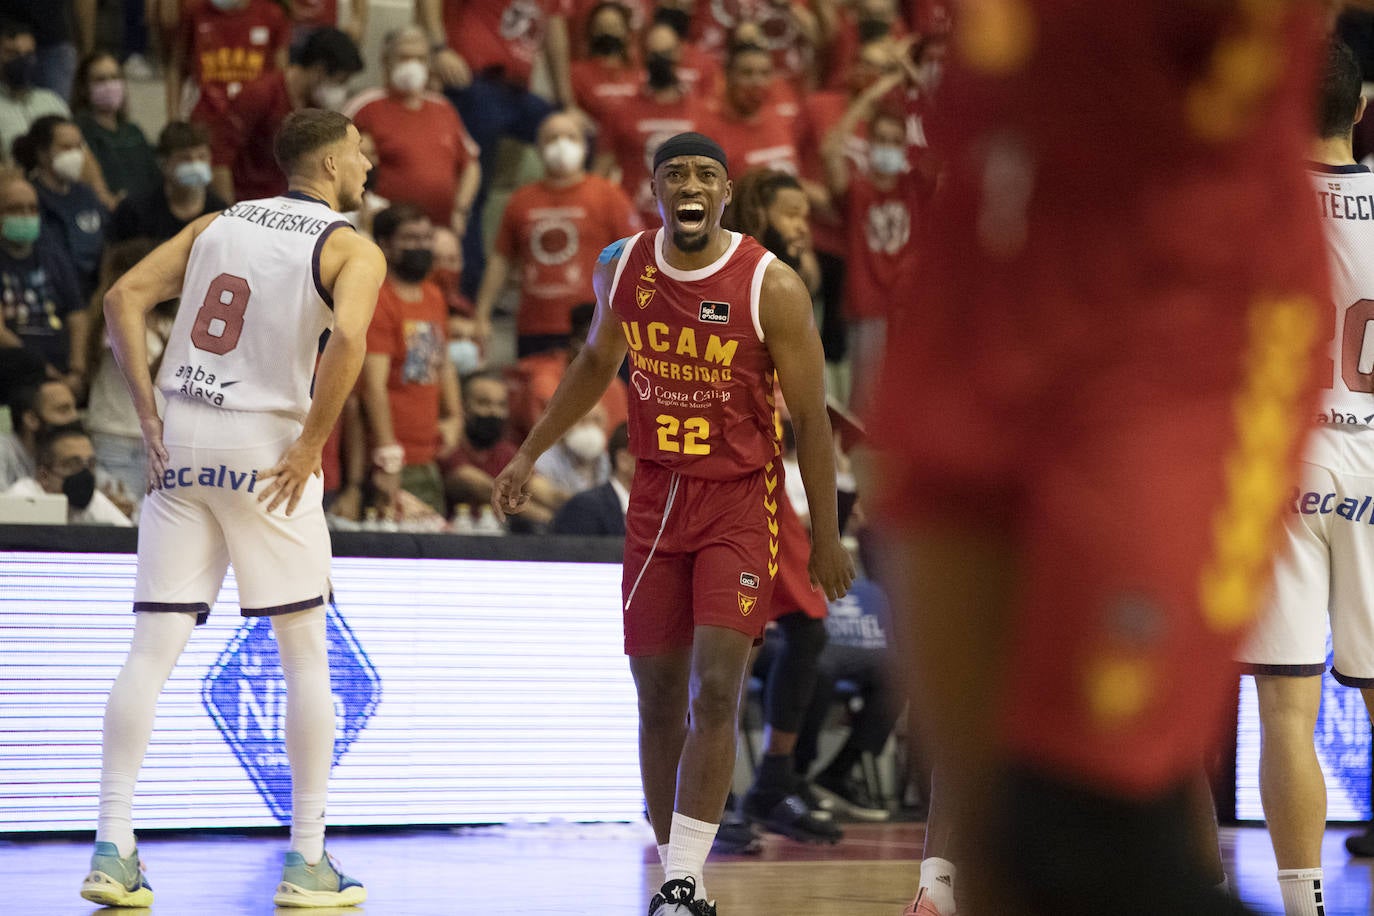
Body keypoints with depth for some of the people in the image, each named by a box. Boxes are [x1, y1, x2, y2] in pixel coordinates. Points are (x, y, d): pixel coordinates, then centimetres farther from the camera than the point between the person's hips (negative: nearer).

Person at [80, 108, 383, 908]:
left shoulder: (218, 224, 15)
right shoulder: (353, 250, -1)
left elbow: (125, 297, 7)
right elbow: (348, 338, -21)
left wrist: (150, 415, 5)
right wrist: (313, 443, -12)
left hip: (181, 448, 4)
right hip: (265, 451, -4)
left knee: (153, 650, 4)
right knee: (307, 654, 8)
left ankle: (114, 851, -3)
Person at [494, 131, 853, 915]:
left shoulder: (772, 286, -14)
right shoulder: (621, 269, 0)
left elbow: (811, 416, -8)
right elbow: (597, 363, 19)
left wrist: (827, 537, -6)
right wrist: (531, 455, 19)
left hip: (742, 501, -4)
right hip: (656, 497, 4)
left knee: (716, 688, -15)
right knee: (658, 695, 5)